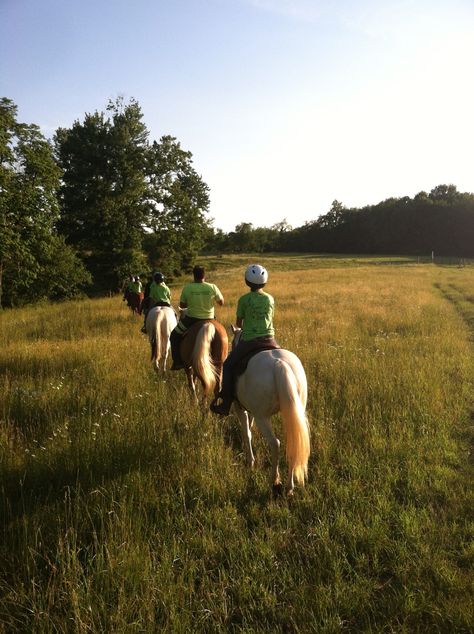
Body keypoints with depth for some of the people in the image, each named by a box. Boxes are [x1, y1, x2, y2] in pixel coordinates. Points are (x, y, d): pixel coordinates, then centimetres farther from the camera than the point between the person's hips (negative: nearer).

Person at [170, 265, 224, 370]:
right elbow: (222, 303, 1)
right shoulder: (212, 287, -9)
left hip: (191, 319, -1)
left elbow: (182, 305, 0)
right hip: (209, 320, 1)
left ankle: (177, 362, 18)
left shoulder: (187, 288, -10)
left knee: (175, 336, 22)